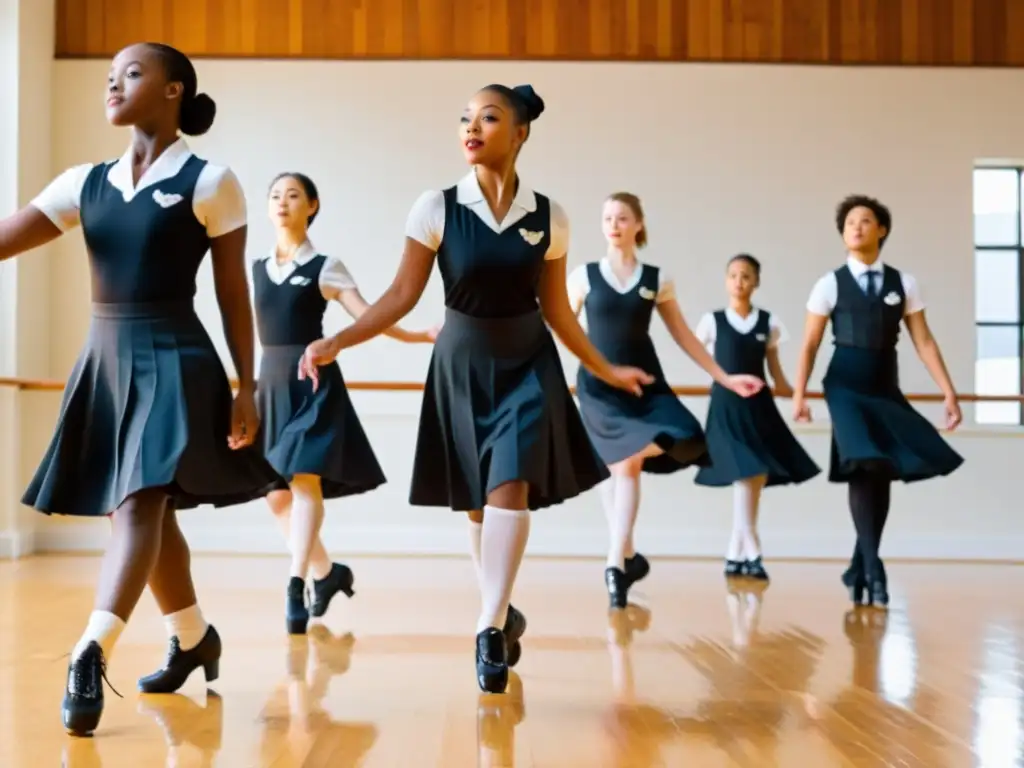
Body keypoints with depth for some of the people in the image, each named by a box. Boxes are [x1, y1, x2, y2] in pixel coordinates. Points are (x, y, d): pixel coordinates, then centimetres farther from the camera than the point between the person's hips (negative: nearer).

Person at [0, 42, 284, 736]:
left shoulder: (209, 181, -4)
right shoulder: (85, 183, 9)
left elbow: (234, 293, -3)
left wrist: (247, 388, -5)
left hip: (174, 359, -6)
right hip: (106, 358, 6)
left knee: (140, 501, -16)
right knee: (146, 509, 14)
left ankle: (90, 658, -23)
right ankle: (194, 638, 30)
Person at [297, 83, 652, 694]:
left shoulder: (548, 217, -4)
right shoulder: (437, 208, -8)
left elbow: (556, 309, 5)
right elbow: (403, 296, -7)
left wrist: (606, 370, 10)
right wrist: (337, 343, -18)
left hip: (527, 363, 0)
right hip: (462, 363, 0)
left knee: (511, 488, -15)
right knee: (478, 501, 9)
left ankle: (491, 630, -11)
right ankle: (504, 613, 29)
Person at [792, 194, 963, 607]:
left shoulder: (903, 283, 5)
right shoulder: (830, 284, 0)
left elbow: (924, 341, 4)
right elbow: (809, 345, 1)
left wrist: (949, 392, -1)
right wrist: (799, 394, -7)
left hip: (886, 389, 3)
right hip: (845, 386, -3)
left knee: (883, 474, 4)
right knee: (862, 469, -15)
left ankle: (860, 567, 17)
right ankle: (872, 568, -12)